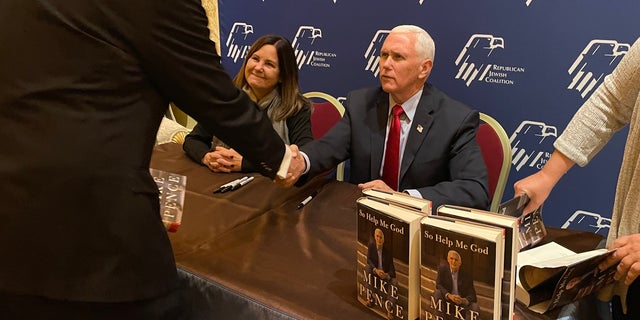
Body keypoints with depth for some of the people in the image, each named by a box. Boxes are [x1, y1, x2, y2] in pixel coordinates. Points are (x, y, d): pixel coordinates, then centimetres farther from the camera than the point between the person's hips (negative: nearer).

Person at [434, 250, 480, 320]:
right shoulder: (442, 269, 1)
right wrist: (449, 295, -32)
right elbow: (438, 285, -13)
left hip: (462, 303, 0)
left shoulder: (467, 275, -2)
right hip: (447, 301, 1)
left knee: (475, 307, -27)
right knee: (438, 293, -26)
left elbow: (472, 295, -8)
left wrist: (464, 300, -32)